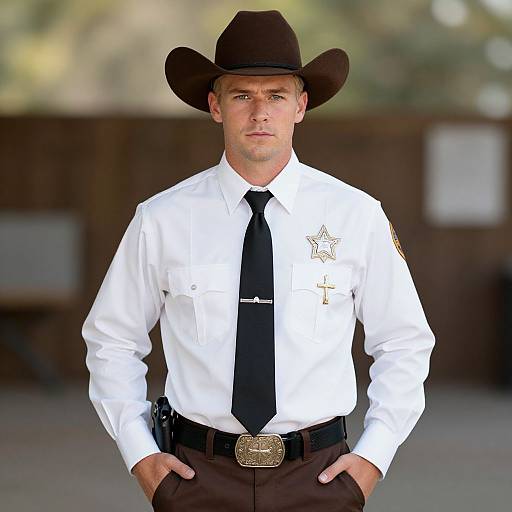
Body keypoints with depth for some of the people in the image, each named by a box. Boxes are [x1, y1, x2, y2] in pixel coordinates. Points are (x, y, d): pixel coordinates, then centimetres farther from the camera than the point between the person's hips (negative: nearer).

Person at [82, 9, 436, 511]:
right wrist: (139, 454, 1)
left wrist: (374, 455, -1)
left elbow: (404, 343, 9)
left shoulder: (356, 215, -1)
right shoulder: (162, 220, -1)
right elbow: (111, 340, 10)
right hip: (199, 472, 0)